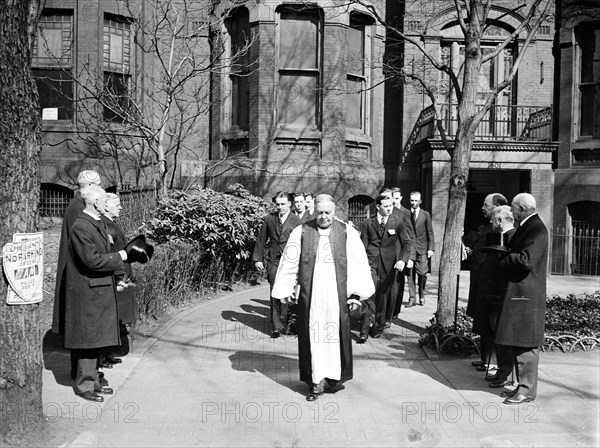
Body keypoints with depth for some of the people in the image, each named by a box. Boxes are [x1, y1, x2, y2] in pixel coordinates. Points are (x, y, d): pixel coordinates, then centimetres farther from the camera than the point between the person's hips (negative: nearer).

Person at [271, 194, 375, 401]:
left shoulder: (347, 232, 1)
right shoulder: (301, 232, 2)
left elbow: (358, 262, 0)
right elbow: (289, 262, 5)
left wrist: (356, 292, -5)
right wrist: (285, 290, 5)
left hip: (337, 295, 0)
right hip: (310, 295, 0)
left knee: (336, 334, 5)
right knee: (313, 335, 3)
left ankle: (334, 374, 22)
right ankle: (316, 381, 11)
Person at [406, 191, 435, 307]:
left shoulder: (426, 215, 5)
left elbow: (430, 233, 5)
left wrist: (431, 248, -2)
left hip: (422, 248, -1)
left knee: (422, 273, -5)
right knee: (410, 274, -1)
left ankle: (421, 296, 16)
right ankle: (412, 298, 5)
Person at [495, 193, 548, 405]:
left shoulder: (537, 229, -14)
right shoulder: (526, 227, 18)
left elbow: (526, 259, -25)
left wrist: (503, 261, -12)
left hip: (527, 295, -10)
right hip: (516, 293, 10)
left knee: (525, 343, -3)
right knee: (515, 341, 13)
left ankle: (527, 389, 5)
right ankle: (524, 385, 22)